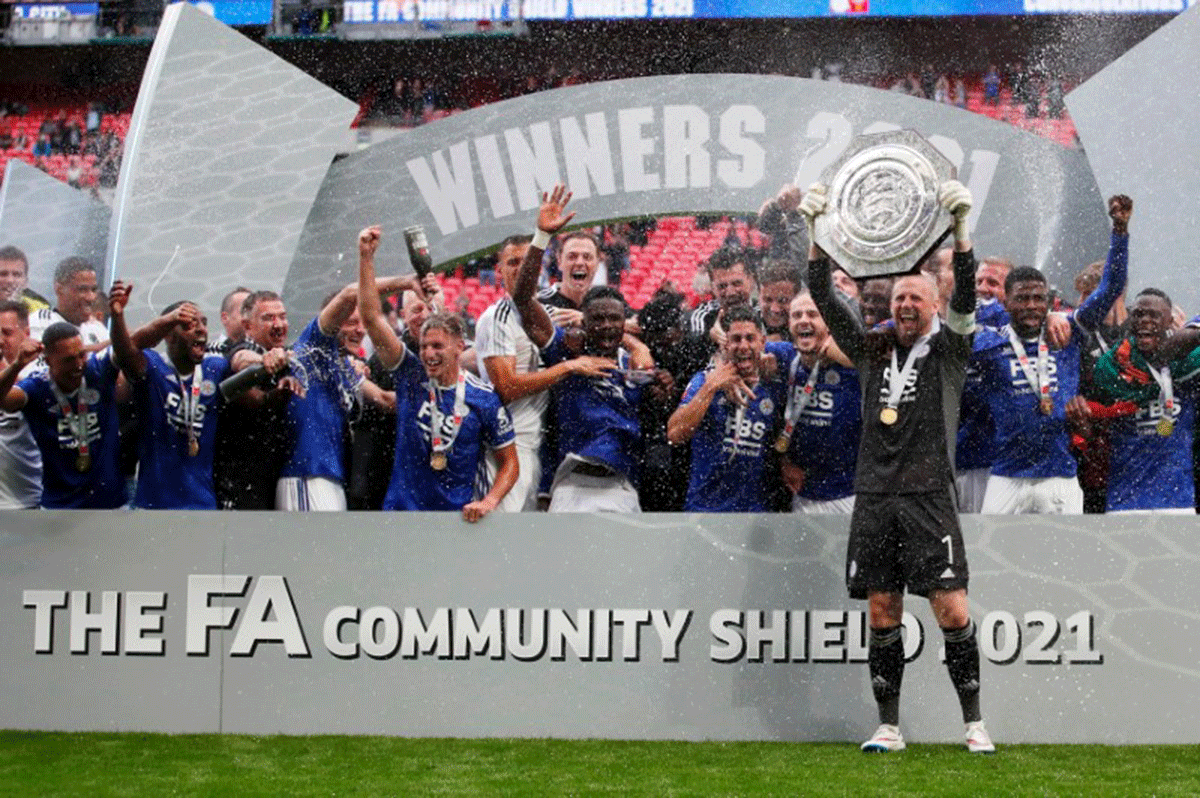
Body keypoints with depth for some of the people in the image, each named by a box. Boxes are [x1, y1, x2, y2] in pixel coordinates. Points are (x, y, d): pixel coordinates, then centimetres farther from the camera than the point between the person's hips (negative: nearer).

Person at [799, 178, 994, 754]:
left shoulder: (948, 349, 6)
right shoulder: (871, 351, 15)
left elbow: (966, 297, -9)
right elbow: (825, 300, 9)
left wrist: (960, 228, -21)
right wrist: (818, 234, -1)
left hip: (928, 495, -3)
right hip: (873, 496, 4)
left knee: (952, 610, -8)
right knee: (881, 614, 5)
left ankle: (974, 723, 1)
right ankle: (888, 728, 12)